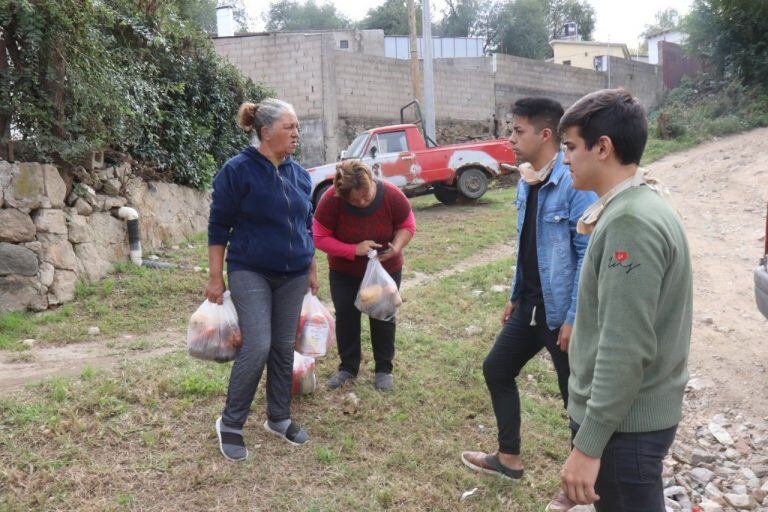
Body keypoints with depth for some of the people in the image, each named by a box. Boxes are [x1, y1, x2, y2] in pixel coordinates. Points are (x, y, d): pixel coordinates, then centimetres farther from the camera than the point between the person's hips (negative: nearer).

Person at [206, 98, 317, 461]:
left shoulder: (298, 174, 7)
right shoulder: (238, 170, -10)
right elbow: (218, 227, -7)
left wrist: (312, 269, 17)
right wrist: (215, 277, -8)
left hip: (292, 276, 6)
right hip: (251, 273, -5)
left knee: (284, 348, 10)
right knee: (257, 347, -13)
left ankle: (278, 418, 26)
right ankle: (230, 424, 6)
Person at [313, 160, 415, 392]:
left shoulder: (391, 195, -25)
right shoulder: (331, 200, -28)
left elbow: (407, 226, -10)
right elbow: (320, 238, -21)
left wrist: (396, 247, -30)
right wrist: (354, 250, -32)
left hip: (386, 270, 0)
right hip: (344, 272, 0)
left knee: (383, 317, 6)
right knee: (345, 316, 5)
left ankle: (384, 369, 20)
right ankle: (348, 368, 21)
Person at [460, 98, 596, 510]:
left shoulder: (575, 183, -19)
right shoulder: (525, 181, 7)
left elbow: (588, 254, -21)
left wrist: (574, 317, -21)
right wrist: (515, 297, 18)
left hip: (562, 310, -9)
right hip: (530, 305, 9)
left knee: (576, 396, 6)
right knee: (496, 368, 18)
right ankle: (509, 457, 36)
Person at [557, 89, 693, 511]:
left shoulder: (631, 223, -24)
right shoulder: (639, 206, 7)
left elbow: (626, 350, -27)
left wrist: (588, 445, -24)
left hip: (624, 423, -9)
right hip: (639, 412, 9)